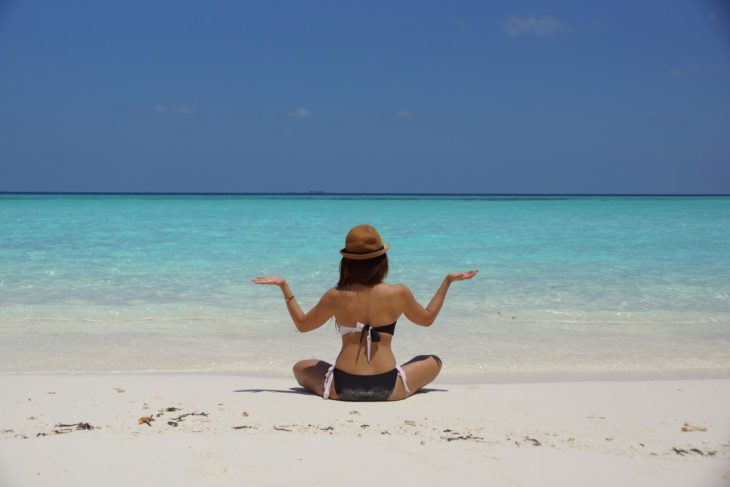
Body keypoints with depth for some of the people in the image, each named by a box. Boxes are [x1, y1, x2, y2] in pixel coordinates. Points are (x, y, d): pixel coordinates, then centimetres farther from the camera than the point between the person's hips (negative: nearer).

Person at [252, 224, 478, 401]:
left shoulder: (336, 297, -5)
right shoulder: (399, 293, -5)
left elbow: (302, 324, 11)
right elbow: (427, 318, 15)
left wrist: (284, 287, 16)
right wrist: (448, 281, 22)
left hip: (342, 388, 0)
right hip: (388, 388, 1)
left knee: (300, 368, 29)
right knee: (434, 362, 26)